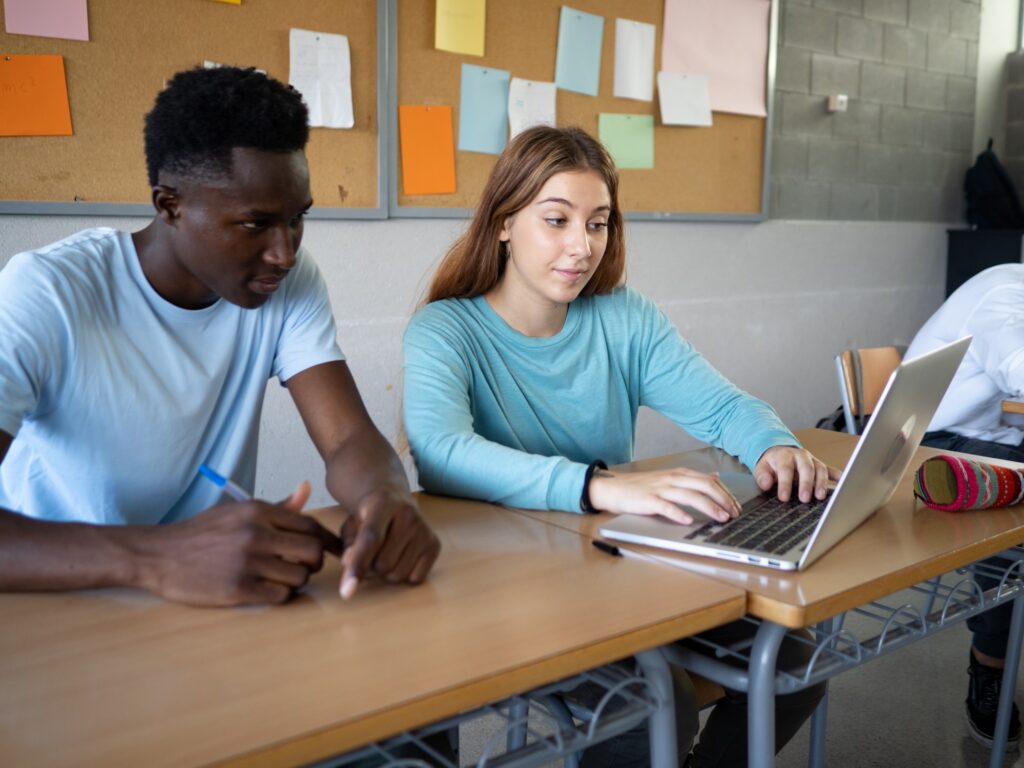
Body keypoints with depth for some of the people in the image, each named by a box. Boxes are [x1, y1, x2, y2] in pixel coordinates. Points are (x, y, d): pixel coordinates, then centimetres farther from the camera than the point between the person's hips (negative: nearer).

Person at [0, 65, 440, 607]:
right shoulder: (46, 294, -18)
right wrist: (149, 559, -45)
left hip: (221, 597, 2)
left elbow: (350, 439, -11)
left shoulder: (289, 282, -4)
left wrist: (387, 499, -32)